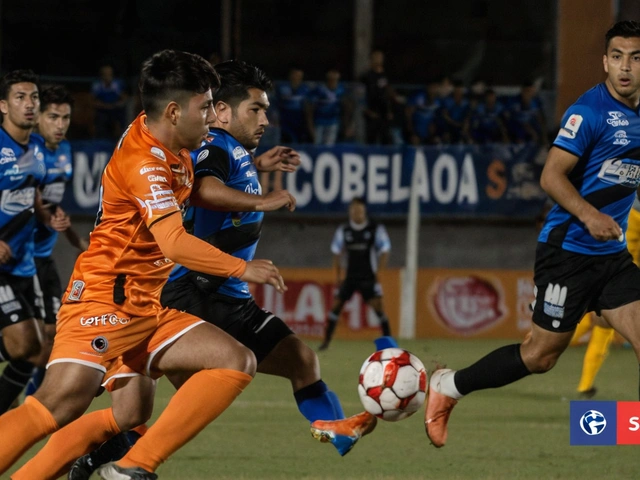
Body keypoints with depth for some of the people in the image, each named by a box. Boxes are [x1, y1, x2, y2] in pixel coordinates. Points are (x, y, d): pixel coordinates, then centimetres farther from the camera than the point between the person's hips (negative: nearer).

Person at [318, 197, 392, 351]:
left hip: (368, 278, -3)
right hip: (350, 277, 3)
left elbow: (384, 252, -3)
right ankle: (326, 340, 10)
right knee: (336, 305, 0)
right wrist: (338, 277, 6)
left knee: (378, 307, -12)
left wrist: (377, 274, -10)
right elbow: (337, 253, 11)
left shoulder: (376, 229, -6)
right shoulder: (343, 230, 3)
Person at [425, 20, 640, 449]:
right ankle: (448, 387, 19)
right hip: (568, 249, -7)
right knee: (540, 355, 0)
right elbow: (552, 176, -20)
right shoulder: (589, 112, -14)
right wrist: (588, 215, -33)